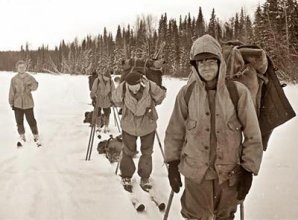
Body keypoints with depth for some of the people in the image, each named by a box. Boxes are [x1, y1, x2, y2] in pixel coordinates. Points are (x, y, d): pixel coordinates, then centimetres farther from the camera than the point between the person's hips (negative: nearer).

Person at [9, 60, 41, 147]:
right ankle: (22, 137, 29)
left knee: (31, 121, 1)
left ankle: (36, 137, 20)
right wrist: (11, 103, 6)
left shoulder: (29, 77, -4)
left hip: (28, 103, -2)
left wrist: (31, 87, -43)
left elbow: (35, 84, -21)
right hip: (17, 104, 2)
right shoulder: (14, 79, -2)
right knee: (19, 121, 9)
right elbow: (12, 92, 4)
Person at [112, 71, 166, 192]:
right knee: (128, 151, 12)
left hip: (148, 125, 0)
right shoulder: (122, 88, -23)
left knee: (147, 152, 13)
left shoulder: (151, 87, -25)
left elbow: (160, 97, -3)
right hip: (129, 125, 0)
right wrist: (126, 108, 1)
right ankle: (126, 177, 32)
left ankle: (145, 178, 33)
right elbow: (116, 99, -1)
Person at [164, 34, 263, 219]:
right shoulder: (186, 93, -7)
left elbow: (253, 135, -5)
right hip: (196, 171, 0)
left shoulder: (239, 92, -11)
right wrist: (172, 164, 4)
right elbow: (175, 131, 2)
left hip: (229, 173, 0)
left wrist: (248, 171, -4)